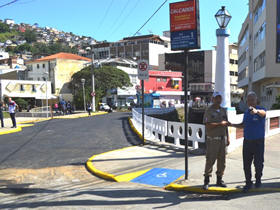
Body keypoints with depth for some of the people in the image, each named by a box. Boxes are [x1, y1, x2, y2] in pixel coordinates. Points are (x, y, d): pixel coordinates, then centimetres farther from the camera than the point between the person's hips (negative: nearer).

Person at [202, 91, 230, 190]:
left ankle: (219, 179, 21)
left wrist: (228, 137, 16)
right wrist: (220, 124, -17)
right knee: (210, 160, -5)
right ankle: (206, 181, 5)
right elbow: (208, 125, -17)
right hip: (212, 139, -6)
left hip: (222, 139, 6)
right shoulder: (209, 111, -6)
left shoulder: (223, 110, 15)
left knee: (222, 160, 9)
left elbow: (225, 125, 20)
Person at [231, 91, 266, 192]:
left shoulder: (261, 109, -9)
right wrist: (232, 124, 9)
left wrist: (256, 111, -58)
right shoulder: (246, 112, 10)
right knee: (246, 164, 6)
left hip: (258, 141, -4)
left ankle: (258, 179, 32)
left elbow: (263, 113, -35)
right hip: (247, 141, 4)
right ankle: (248, 183, 20)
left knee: (258, 163, 7)